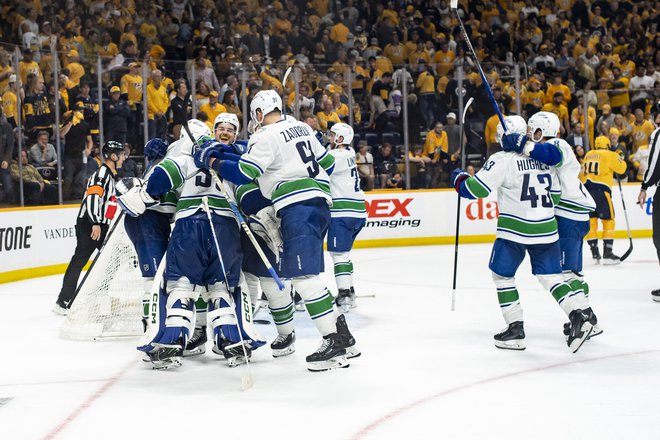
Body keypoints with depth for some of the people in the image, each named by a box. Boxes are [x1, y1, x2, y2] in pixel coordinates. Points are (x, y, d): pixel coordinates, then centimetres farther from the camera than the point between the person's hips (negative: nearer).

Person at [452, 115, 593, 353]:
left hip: (515, 229, -5)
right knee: (551, 276, 11)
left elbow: (476, 189, -11)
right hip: (546, 228, 5)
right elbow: (554, 196, 16)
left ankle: (515, 328, 7)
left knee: (502, 275, 11)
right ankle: (578, 317, -6)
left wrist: (459, 179, 8)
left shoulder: (502, 160, -9)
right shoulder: (544, 158, 9)